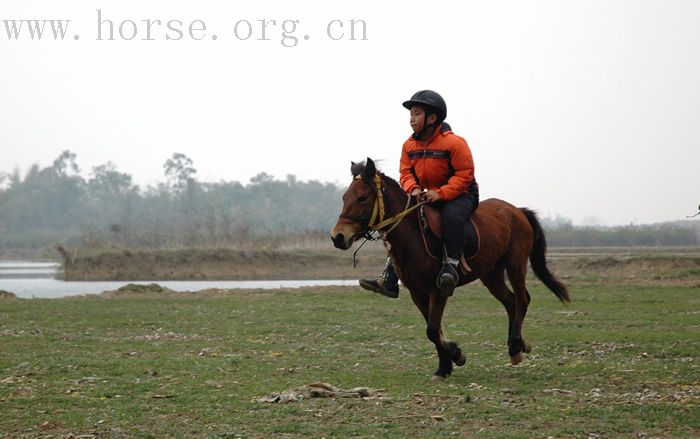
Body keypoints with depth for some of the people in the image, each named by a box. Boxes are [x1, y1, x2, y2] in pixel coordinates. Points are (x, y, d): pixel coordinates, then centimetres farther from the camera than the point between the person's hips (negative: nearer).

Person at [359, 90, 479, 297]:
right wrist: (413, 188, -20)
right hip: (426, 195, 6)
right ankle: (389, 280, -2)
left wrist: (441, 193, -29)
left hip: (460, 194, -6)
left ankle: (451, 265, -27)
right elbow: (406, 173, 4)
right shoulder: (409, 145, 2)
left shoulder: (453, 142, -18)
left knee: (451, 216, -39)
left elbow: (465, 173, -20)